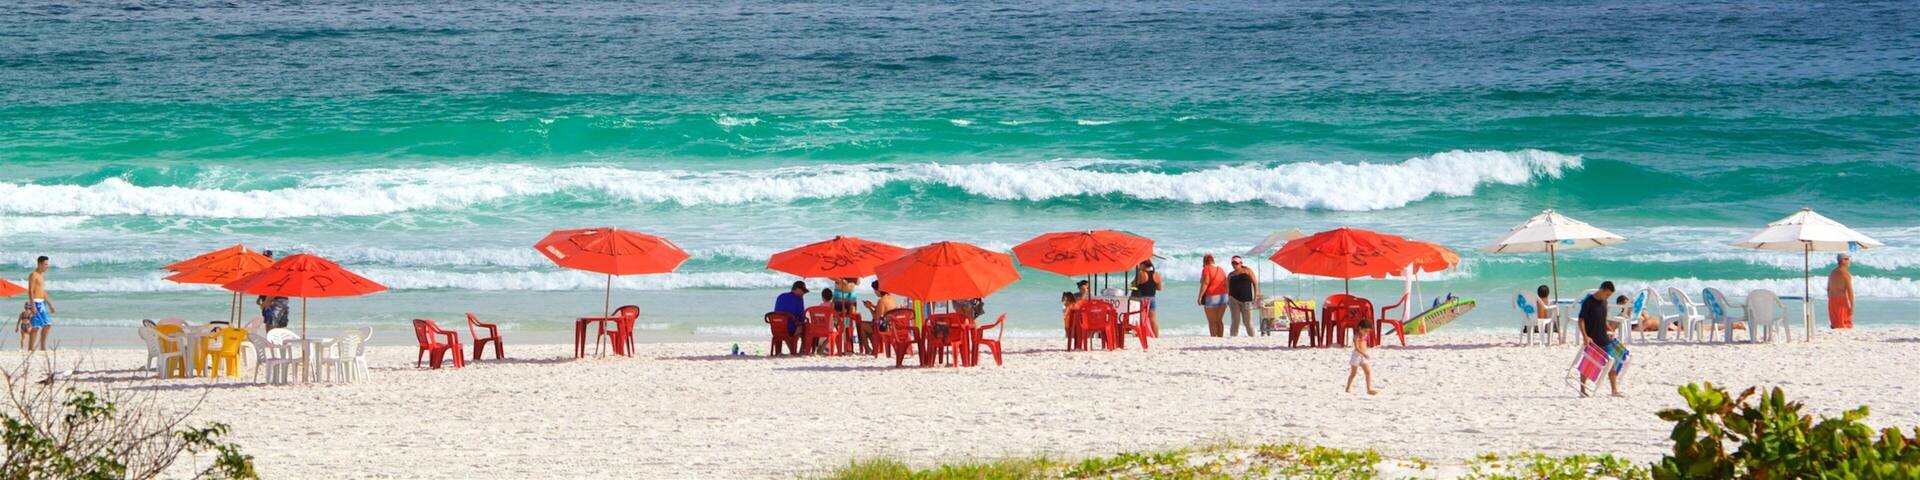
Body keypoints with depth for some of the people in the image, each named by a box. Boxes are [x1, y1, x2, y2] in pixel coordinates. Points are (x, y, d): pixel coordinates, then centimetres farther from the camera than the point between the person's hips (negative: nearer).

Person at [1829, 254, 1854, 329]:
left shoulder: (1832, 273, 12)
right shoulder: (1846, 274, -11)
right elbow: (1850, 291, -15)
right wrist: (1852, 306, -13)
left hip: (1832, 300, 7)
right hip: (1842, 300, -7)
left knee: (1835, 324, 11)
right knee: (1846, 325, -5)